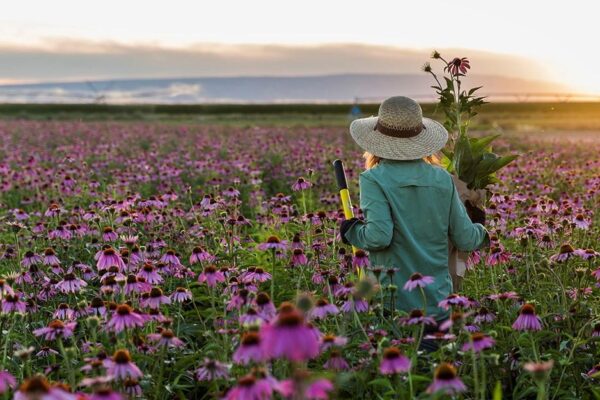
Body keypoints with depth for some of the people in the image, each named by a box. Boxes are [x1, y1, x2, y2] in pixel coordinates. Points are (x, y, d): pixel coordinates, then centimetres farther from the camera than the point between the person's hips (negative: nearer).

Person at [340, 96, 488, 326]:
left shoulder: (374, 180, -8)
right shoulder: (442, 179, 4)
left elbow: (379, 237, -20)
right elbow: (466, 241, 7)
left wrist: (351, 231, 0)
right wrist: (479, 228, 29)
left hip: (395, 305, -3)